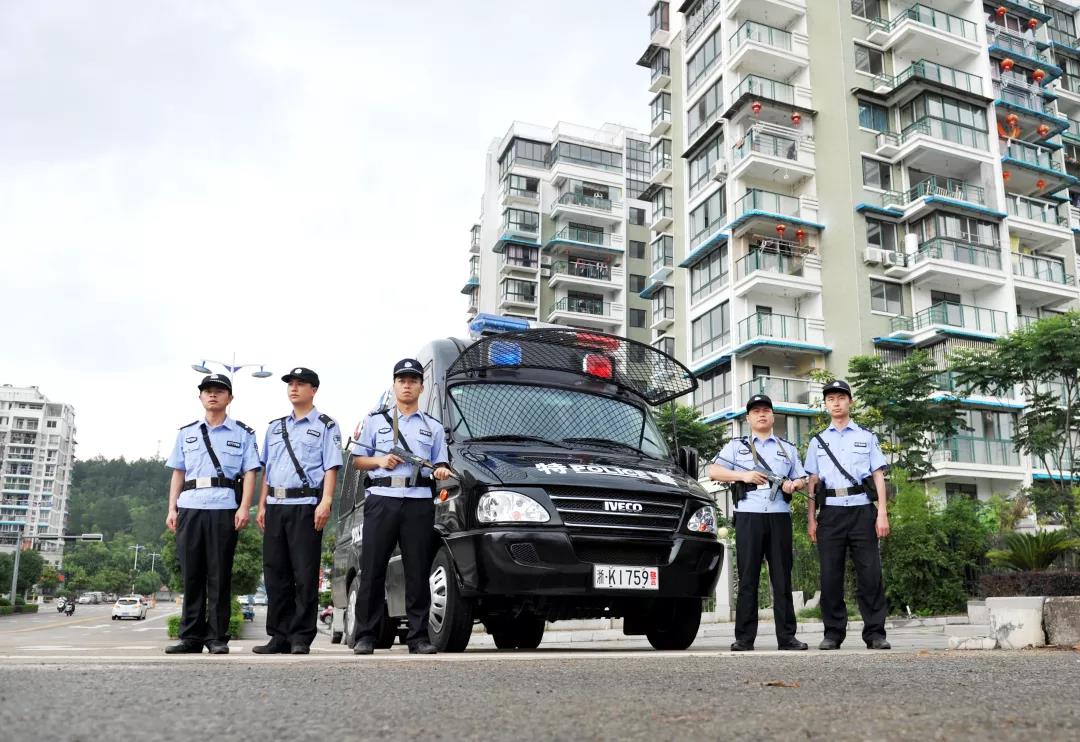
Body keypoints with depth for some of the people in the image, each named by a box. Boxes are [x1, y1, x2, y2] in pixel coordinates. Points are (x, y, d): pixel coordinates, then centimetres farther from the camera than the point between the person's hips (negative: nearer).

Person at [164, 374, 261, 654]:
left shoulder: (242, 433, 10)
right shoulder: (186, 433, 19)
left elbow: (249, 473, 3)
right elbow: (178, 473, 18)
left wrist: (244, 507, -9)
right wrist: (172, 508, 8)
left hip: (224, 509, -3)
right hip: (190, 508, 3)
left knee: (219, 575, -2)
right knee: (191, 574, 4)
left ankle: (217, 637, 4)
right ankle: (191, 636, 11)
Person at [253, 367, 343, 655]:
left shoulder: (325, 425, 5)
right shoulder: (275, 427, 21)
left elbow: (331, 467, -4)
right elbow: (266, 469, 21)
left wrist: (325, 502, -15)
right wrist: (262, 505, 13)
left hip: (305, 505, -6)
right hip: (275, 505, 6)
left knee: (305, 574, -5)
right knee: (275, 573, 7)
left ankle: (301, 638, 0)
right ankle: (280, 636, 14)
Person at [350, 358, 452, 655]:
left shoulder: (433, 427, 20)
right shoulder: (375, 420, 17)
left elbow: (440, 465, 19)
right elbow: (357, 459, 15)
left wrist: (442, 471, -5)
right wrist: (379, 460, -4)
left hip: (419, 502, 1)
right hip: (381, 499, -1)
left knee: (418, 571, -2)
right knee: (372, 569, -2)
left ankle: (418, 636, 2)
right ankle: (365, 636, 4)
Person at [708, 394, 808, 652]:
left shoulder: (788, 448, 23)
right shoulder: (737, 446, 15)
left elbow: (802, 479, 22)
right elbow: (713, 471, 5)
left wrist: (794, 484, -2)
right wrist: (743, 475, -7)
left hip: (779, 517, 2)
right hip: (749, 516, -2)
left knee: (782, 578, 2)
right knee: (748, 579, -3)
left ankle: (786, 637, 6)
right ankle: (744, 639, -1)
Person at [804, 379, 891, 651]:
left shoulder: (867, 437, 15)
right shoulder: (817, 442, 17)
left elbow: (878, 476, 8)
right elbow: (813, 482, 13)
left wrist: (882, 513, -2)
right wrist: (811, 518, 5)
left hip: (862, 509, -1)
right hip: (830, 512, 1)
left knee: (870, 573, -4)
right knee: (830, 575, 0)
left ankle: (875, 633, 2)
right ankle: (833, 633, 5)